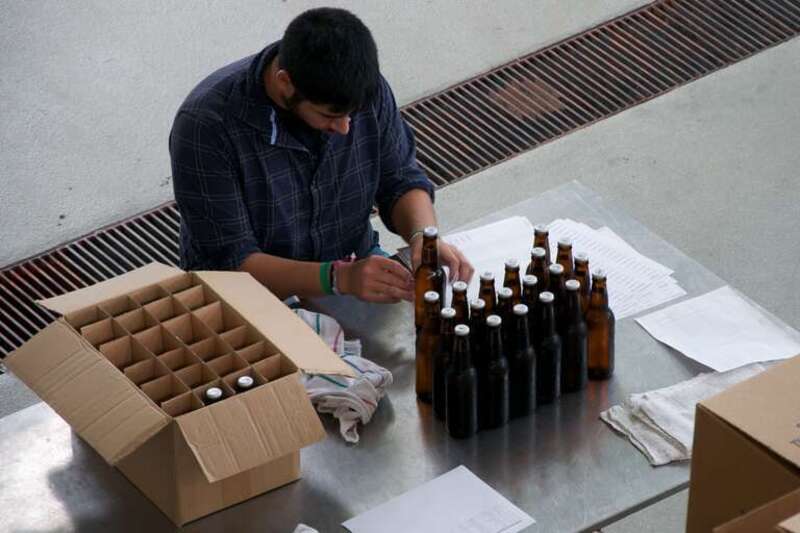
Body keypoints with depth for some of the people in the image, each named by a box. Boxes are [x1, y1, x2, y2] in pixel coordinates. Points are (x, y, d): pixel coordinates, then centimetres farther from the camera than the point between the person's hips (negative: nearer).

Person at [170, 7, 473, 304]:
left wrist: (424, 236, -21)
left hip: (355, 267, 5)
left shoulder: (368, 90, -12)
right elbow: (232, 262, -25)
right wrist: (340, 278, -38)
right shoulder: (206, 126, -26)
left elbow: (401, 181, 2)